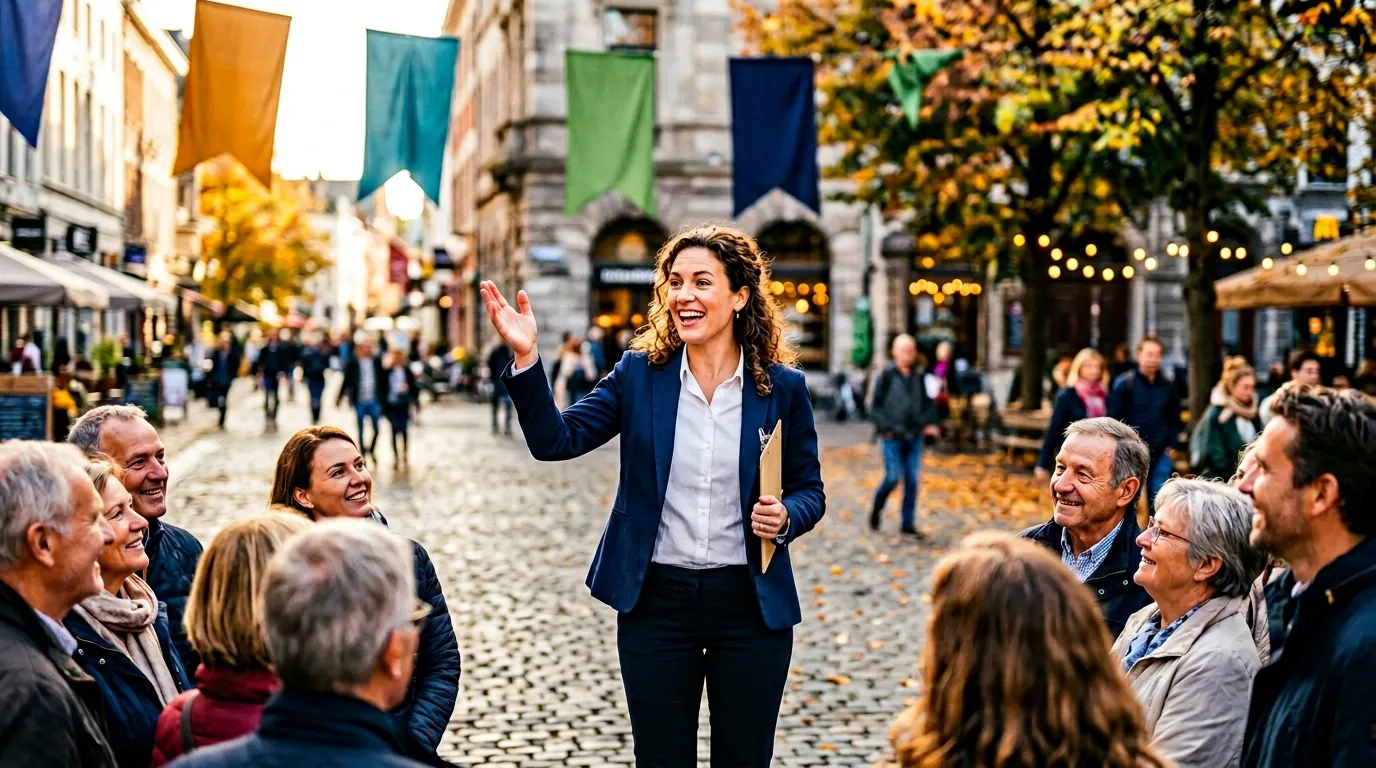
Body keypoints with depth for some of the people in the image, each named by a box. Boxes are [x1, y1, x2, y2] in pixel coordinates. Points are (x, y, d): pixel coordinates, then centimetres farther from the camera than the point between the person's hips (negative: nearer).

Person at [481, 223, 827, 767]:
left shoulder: (783, 386, -2)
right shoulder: (639, 374, 0)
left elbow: (809, 490, 7)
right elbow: (556, 441, -8)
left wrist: (787, 517, -15)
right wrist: (526, 357, -20)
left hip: (751, 603, 0)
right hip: (656, 599, 1)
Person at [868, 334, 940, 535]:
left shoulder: (918, 375, 8)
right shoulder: (887, 375, -5)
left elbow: (927, 401, 17)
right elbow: (876, 403, -5)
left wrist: (930, 423, 4)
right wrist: (884, 427, -13)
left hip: (914, 435, 4)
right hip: (893, 436, -4)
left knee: (912, 479, 4)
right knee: (893, 477, -7)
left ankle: (908, 523, 10)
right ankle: (876, 510, 20)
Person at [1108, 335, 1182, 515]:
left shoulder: (1168, 385, 6)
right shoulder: (1124, 384, -4)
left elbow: (1174, 419, 16)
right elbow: (1114, 419, -3)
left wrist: (1170, 444, 7)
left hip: (1160, 455, 3)